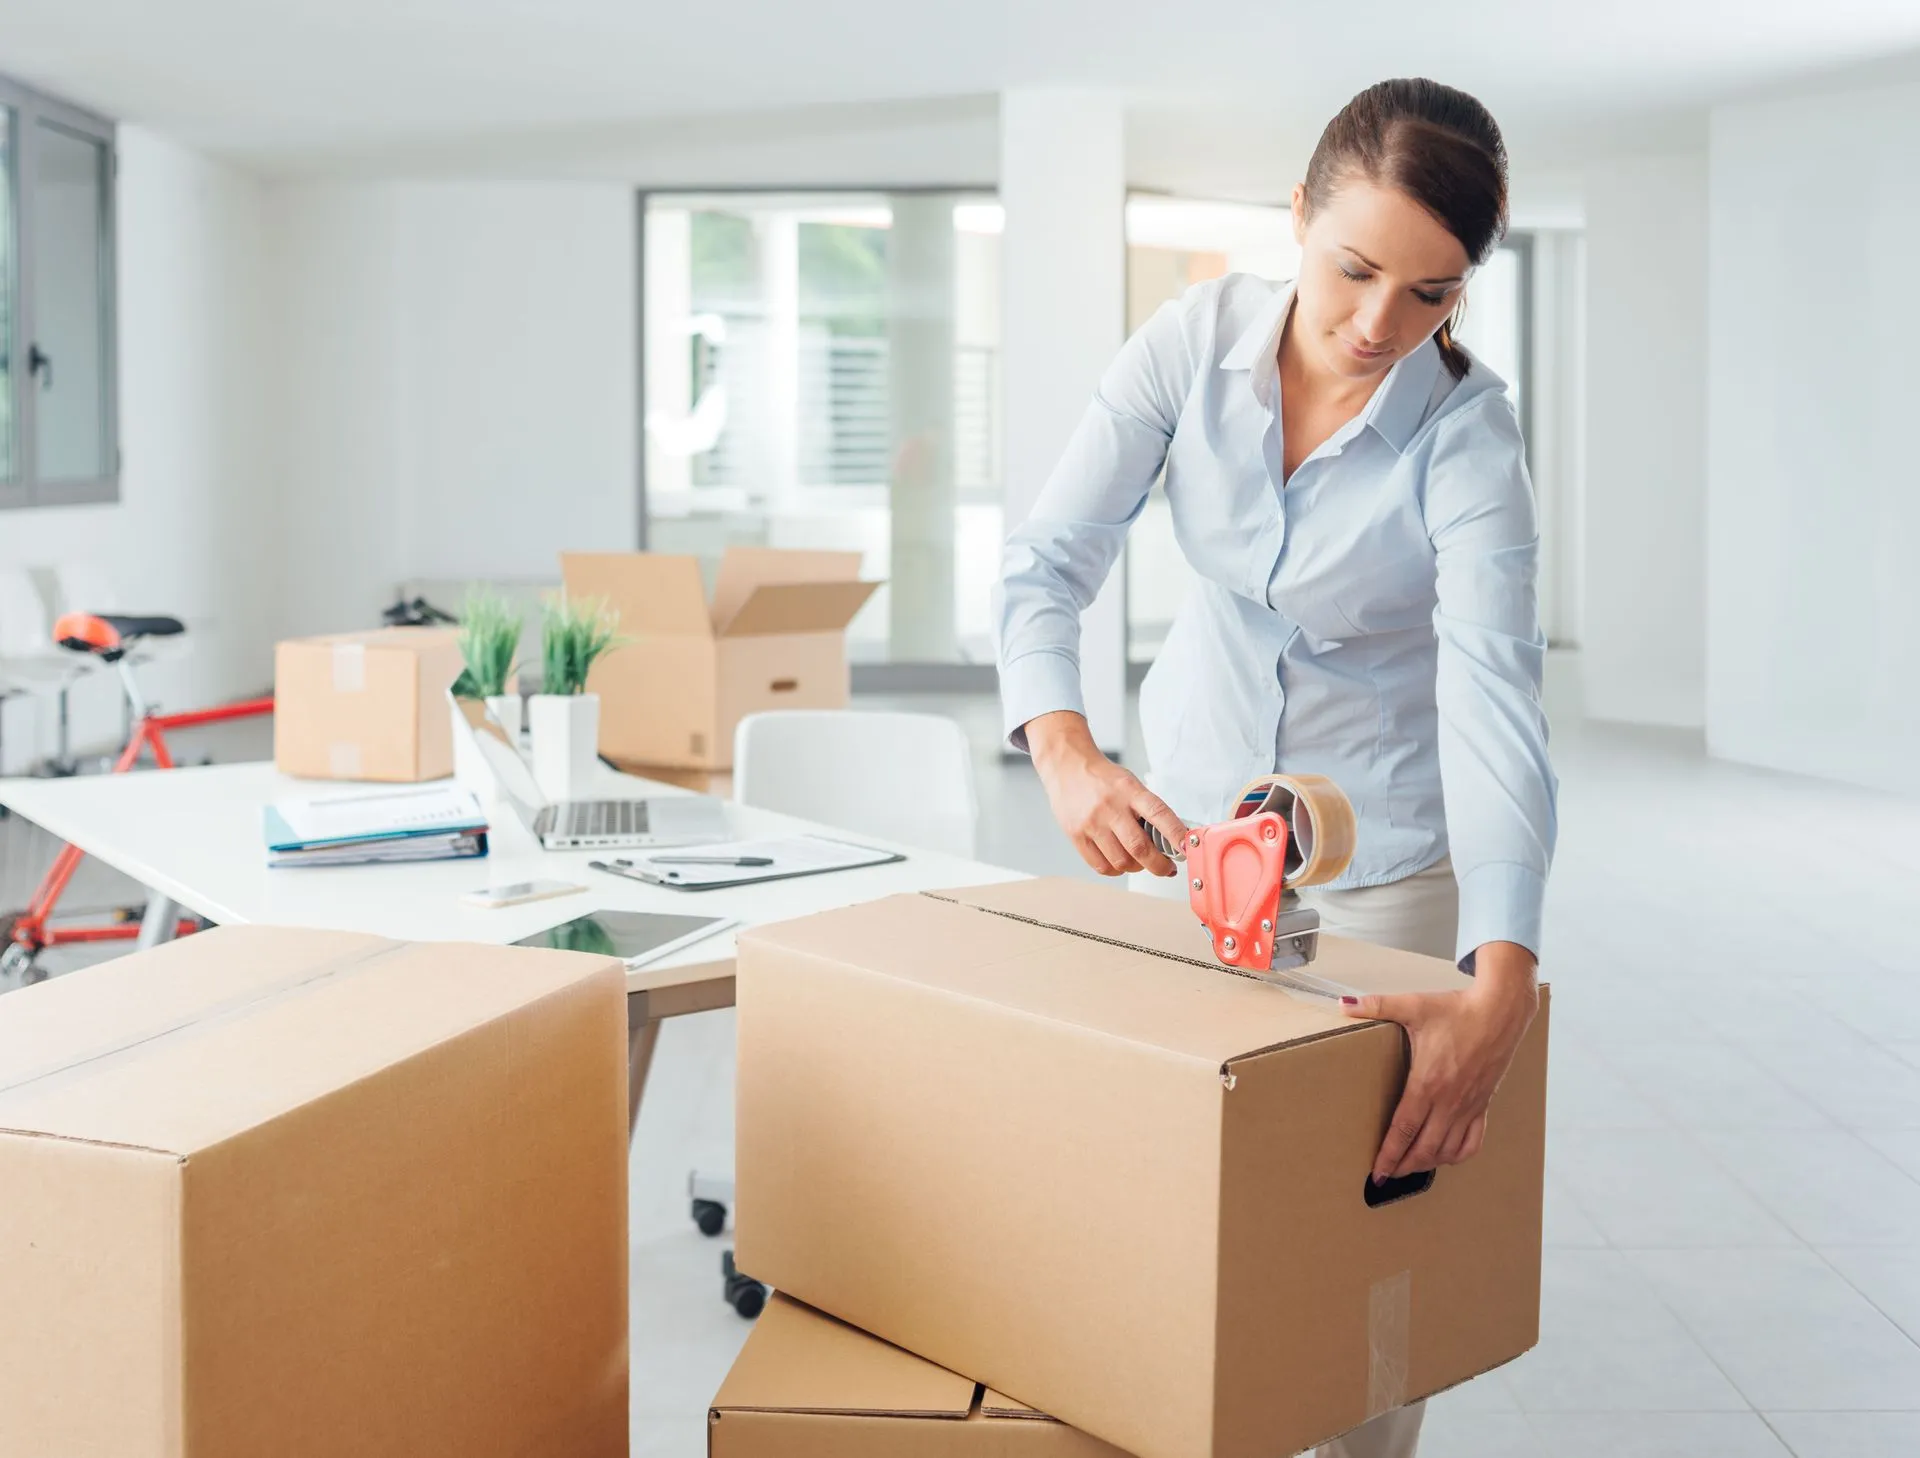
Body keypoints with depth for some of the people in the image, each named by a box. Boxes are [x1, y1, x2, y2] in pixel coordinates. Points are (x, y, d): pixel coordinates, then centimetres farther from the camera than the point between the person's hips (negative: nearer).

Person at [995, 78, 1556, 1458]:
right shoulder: (1196, 338, -17)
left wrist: (1500, 990, -49)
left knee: (1377, 1174, 2)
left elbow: (1495, 699, -36)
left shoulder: (1466, 433, -25)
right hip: (1196, 798, 3)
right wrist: (1067, 754, -40)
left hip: (1385, 844, -3)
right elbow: (1050, 562, -20)